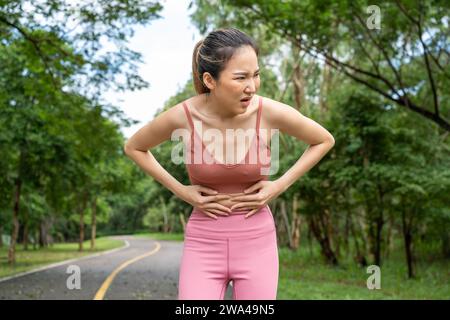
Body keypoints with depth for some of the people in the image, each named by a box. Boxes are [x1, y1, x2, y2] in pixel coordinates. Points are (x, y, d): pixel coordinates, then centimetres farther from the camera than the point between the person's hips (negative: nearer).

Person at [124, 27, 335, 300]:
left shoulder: (272, 112, -14)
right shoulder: (182, 116, -14)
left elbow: (325, 140, 5)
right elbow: (134, 148, 6)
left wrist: (279, 186, -5)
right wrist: (181, 191, -4)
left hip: (256, 244, 1)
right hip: (204, 245, 0)